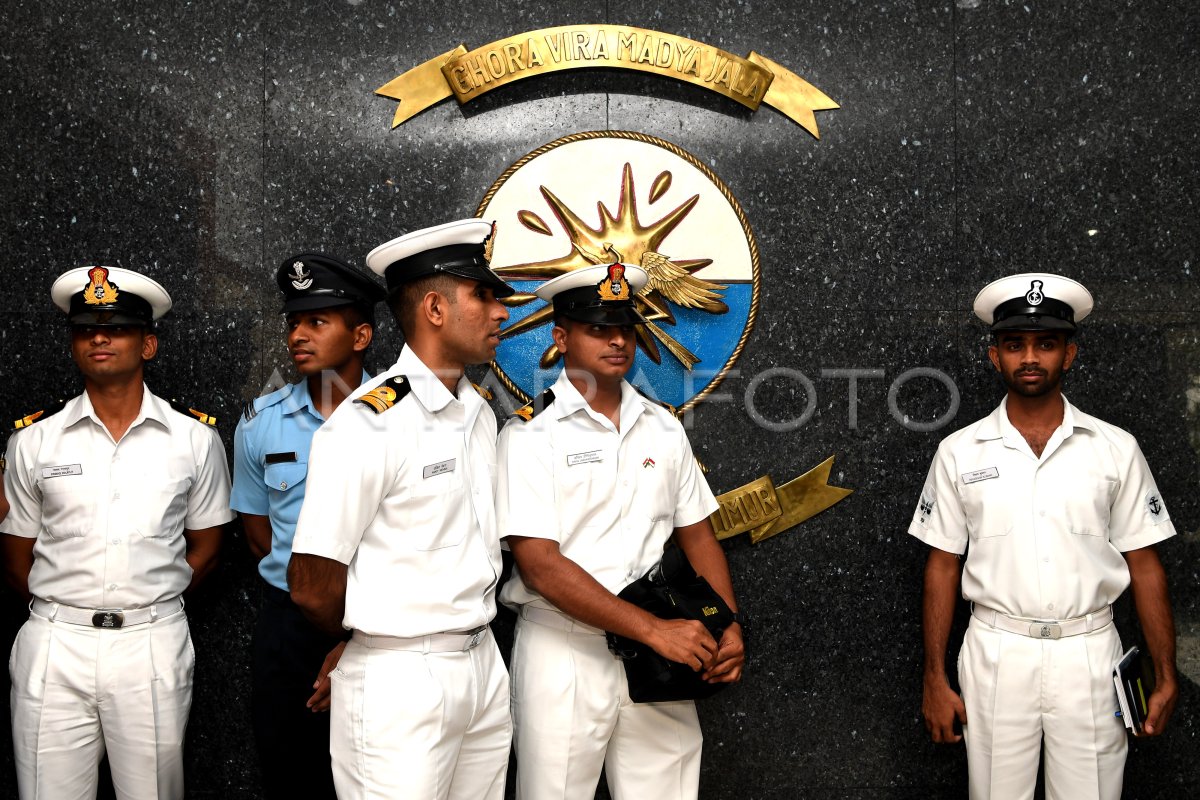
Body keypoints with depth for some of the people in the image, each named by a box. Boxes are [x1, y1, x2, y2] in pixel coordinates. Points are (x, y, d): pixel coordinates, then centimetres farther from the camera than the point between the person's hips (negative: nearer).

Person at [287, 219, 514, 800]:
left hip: (484, 667, 7)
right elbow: (312, 588, -15)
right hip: (401, 682, -7)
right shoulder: (369, 424, -16)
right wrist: (378, 640, 3)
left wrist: (468, 642, 10)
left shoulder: (480, 414, 8)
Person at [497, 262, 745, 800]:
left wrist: (729, 629, -3)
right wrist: (653, 629, -18)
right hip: (563, 653, -4)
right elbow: (539, 565, -15)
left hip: (662, 650, 4)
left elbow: (697, 535, 13)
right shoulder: (532, 434, -8)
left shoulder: (662, 428, 9)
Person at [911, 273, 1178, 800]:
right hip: (996, 653, 0)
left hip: (1089, 655, 0)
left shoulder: (1116, 449, 2)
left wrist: (1165, 677, 0)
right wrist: (935, 678, 2)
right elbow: (943, 566, 4)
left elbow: (1144, 566, 4)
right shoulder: (959, 452, 2)